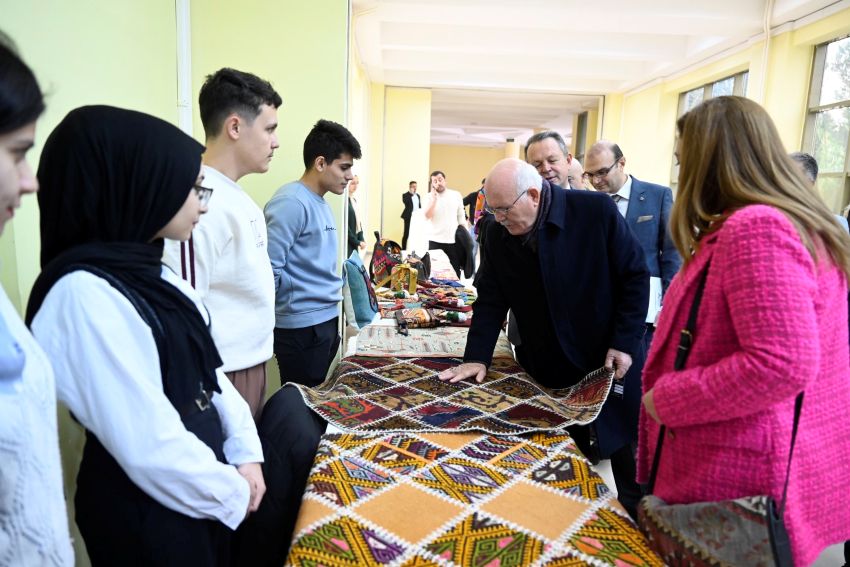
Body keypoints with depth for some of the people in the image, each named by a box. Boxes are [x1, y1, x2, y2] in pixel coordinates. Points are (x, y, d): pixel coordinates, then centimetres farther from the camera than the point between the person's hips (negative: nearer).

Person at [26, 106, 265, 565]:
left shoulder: (150, 274, 2)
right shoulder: (83, 294, -26)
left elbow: (207, 370, 6)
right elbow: (150, 447, -27)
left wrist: (245, 449, -1)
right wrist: (233, 492, -14)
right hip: (148, 509, -7)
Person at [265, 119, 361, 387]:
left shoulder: (321, 203, 11)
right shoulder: (291, 202, -19)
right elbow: (268, 269, -26)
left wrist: (336, 287, 7)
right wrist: (295, 300, -13)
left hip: (327, 320, 9)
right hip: (302, 326, -9)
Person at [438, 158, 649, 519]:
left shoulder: (596, 211, -16)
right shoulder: (496, 234, -6)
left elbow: (635, 276, -9)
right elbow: (491, 299, 0)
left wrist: (625, 343, -12)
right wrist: (477, 356, -9)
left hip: (610, 361, -1)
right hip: (549, 373, 2)